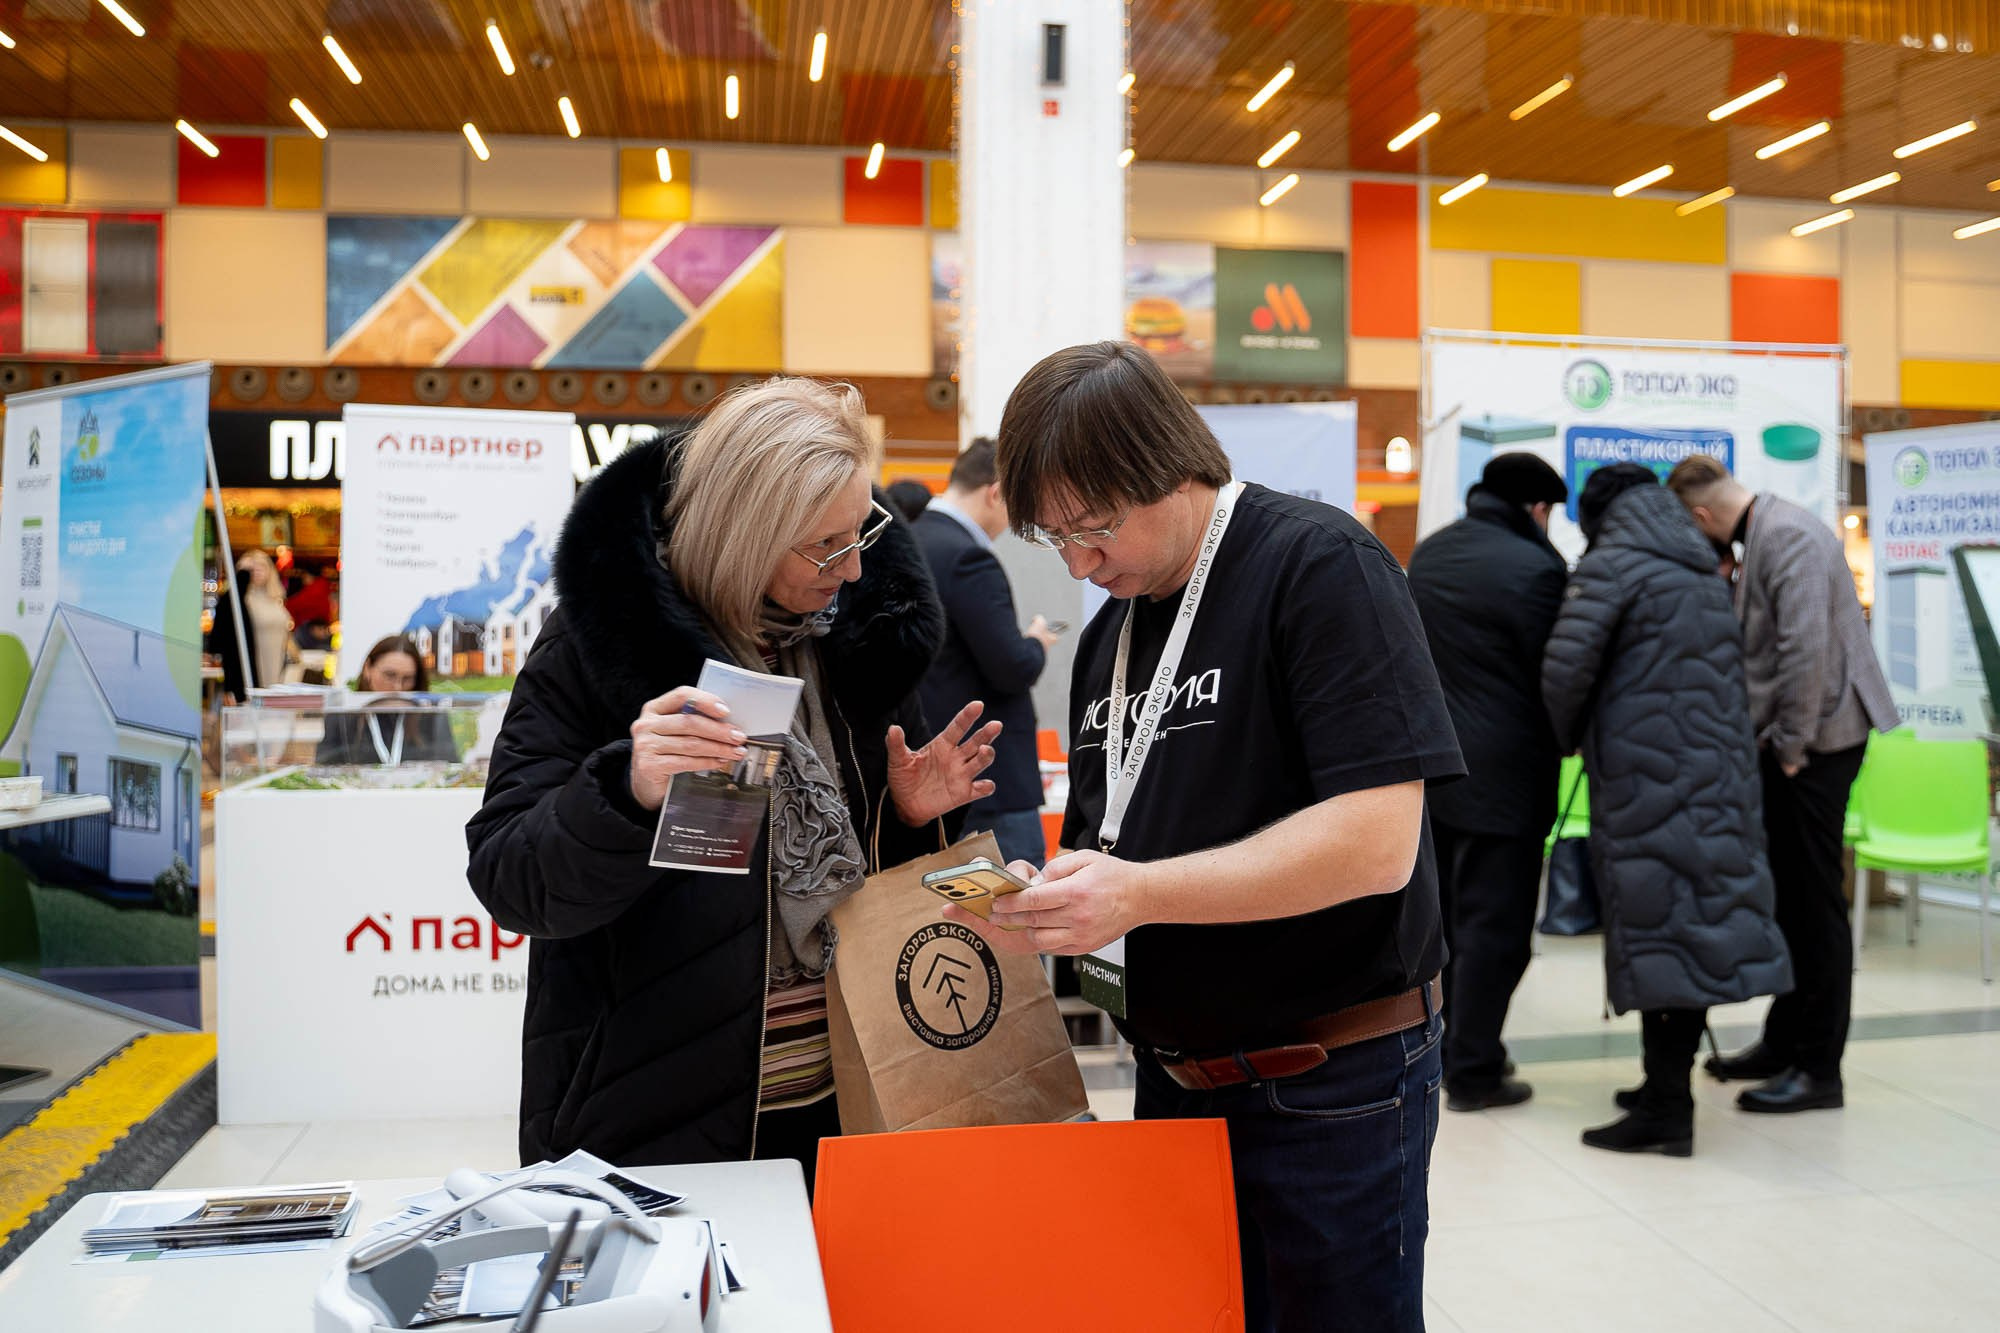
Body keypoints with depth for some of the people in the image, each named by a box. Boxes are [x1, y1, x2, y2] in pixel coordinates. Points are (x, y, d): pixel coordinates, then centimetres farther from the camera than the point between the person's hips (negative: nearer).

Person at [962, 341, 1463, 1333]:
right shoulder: (1109, 631, 9)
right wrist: (1046, 902, -6)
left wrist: (1138, 894, -28)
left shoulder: (1319, 566, -15)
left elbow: (1377, 840, -24)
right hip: (1175, 1079, 7)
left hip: (1331, 1090, -7)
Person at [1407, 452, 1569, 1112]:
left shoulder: (1427, 553, 9)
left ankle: (1449, 1049, 28)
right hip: (1502, 773, -8)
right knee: (1494, 924, 1)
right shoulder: (1535, 569, -16)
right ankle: (1473, 1071, 9)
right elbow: (1555, 673, -10)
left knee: (1446, 914, 17)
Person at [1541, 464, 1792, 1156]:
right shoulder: (1706, 572, 17)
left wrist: (1568, 737, 3)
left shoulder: (1612, 564, -6)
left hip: (1645, 774, -8)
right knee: (1699, 913, 11)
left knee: (1656, 922, -6)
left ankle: (1666, 1109, -3)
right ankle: (1669, 1084, 21)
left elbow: (1567, 665, -15)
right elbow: (1731, 676, 18)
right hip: (1718, 773, 8)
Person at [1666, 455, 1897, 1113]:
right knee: (1785, 896, 16)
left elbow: (1807, 648, -24)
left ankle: (1819, 1069, 7)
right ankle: (1784, 1042, 27)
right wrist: (1772, 737, 16)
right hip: (1788, 737, 10)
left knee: (1814, 901, -3)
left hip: (1816, 737, -10)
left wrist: (1791, 744, -18)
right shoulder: (1764, 533, 15)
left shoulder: (1787, 535, -17)